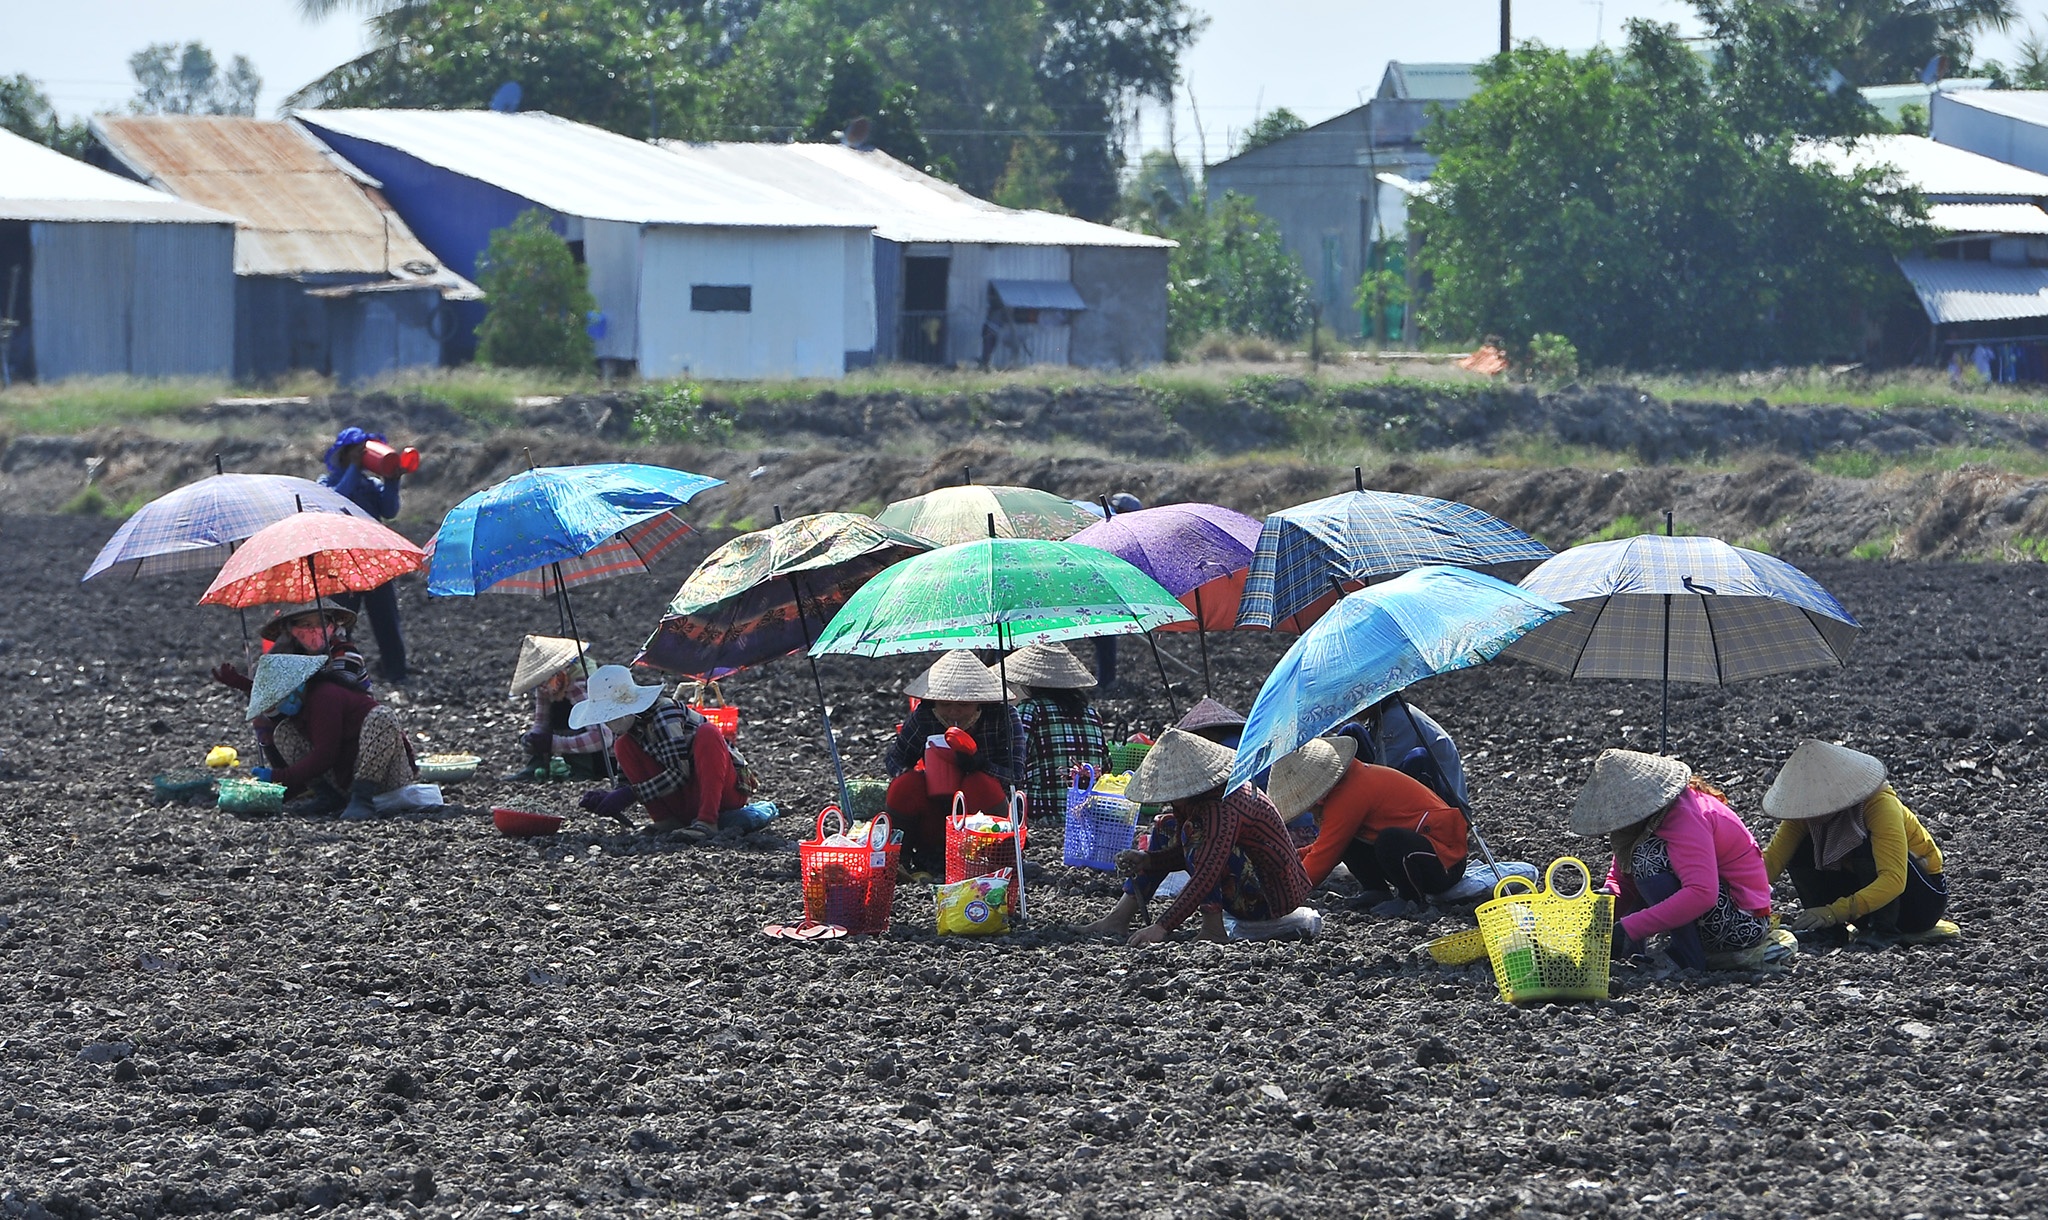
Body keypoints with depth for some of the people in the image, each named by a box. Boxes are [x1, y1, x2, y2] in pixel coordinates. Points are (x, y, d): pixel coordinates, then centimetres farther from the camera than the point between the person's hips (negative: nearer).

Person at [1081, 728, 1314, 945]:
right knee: (1167, 827, 11)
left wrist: (1162, 928, -35)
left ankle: (1213, 927, -25)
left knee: (1194, 830, -26)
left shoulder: (1224, 806, -28)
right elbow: (1184, 854, 11)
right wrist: (1145, 860, -8)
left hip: (1273, 896, -10)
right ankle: (1119, 918, 6)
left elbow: (1207, 874, -34)